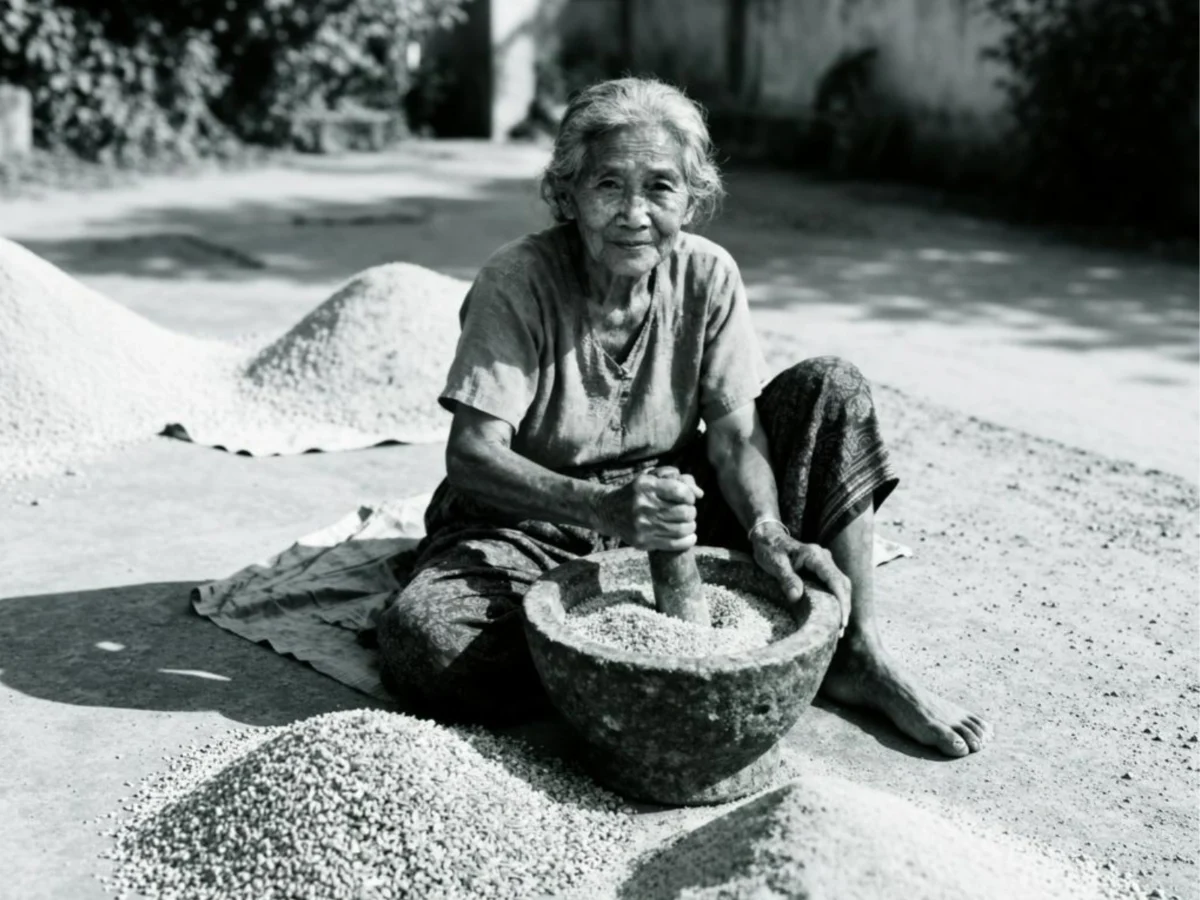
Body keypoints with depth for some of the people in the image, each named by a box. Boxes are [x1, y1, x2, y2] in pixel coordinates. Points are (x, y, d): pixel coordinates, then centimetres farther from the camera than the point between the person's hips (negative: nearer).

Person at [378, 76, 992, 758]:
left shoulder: (707, 275, -6)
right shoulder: (517, 281, -18)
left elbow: (735, 429, -11)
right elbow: (471, 454, -25)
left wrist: (767, 529, -33)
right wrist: (608, 505, -42)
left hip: (670, 515, 3)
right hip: (534, 523, -3)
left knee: (831, 388, -12)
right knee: (422, 639, -34)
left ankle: (858, 654, -10)